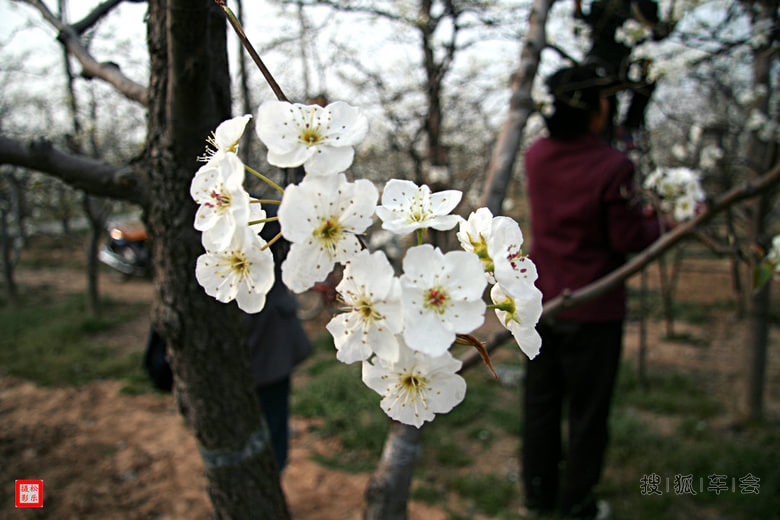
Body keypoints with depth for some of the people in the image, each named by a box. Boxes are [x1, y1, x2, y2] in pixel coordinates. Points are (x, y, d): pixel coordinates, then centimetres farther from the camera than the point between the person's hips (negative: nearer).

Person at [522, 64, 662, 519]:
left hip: (542, 302, 5)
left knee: (541, 402, 17)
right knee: (588, 409, 12)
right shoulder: (613, 167, -20)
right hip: (592, 308, -5)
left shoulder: (537, 156, -2)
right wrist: (661, 226, 6)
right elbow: (627, 239, -14)